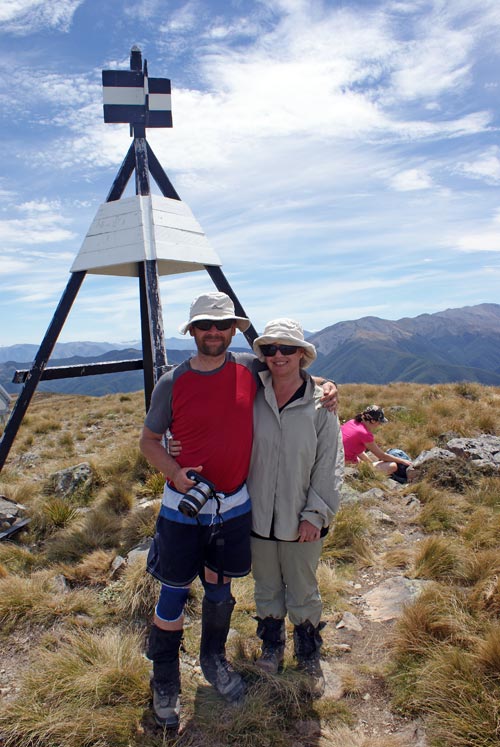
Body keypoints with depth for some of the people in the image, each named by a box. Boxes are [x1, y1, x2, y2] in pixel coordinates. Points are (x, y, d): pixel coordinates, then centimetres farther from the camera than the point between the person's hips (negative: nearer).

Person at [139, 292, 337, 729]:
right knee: (174, 594, 8)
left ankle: (214, 660, 45)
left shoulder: (249, 368, -4)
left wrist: (324, 385, -1)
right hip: (184, 504, -2)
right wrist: (174, 472, -17)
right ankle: (165, 683, 32)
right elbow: (149, 439, 1)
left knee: (220, 589, 19)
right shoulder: (172, 383, -9)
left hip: (233, 505, 2)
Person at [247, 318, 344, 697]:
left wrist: (315, 514, -10)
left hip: (301, 523, -1)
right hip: (258, 518, 2)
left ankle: (309, 656, 43)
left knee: (304, 595, 18)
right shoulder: (252, 399, -7)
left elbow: (330, 465, -7)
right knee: (267, 591, 21)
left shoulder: (320, 404, -11)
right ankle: (272, 647, 47)